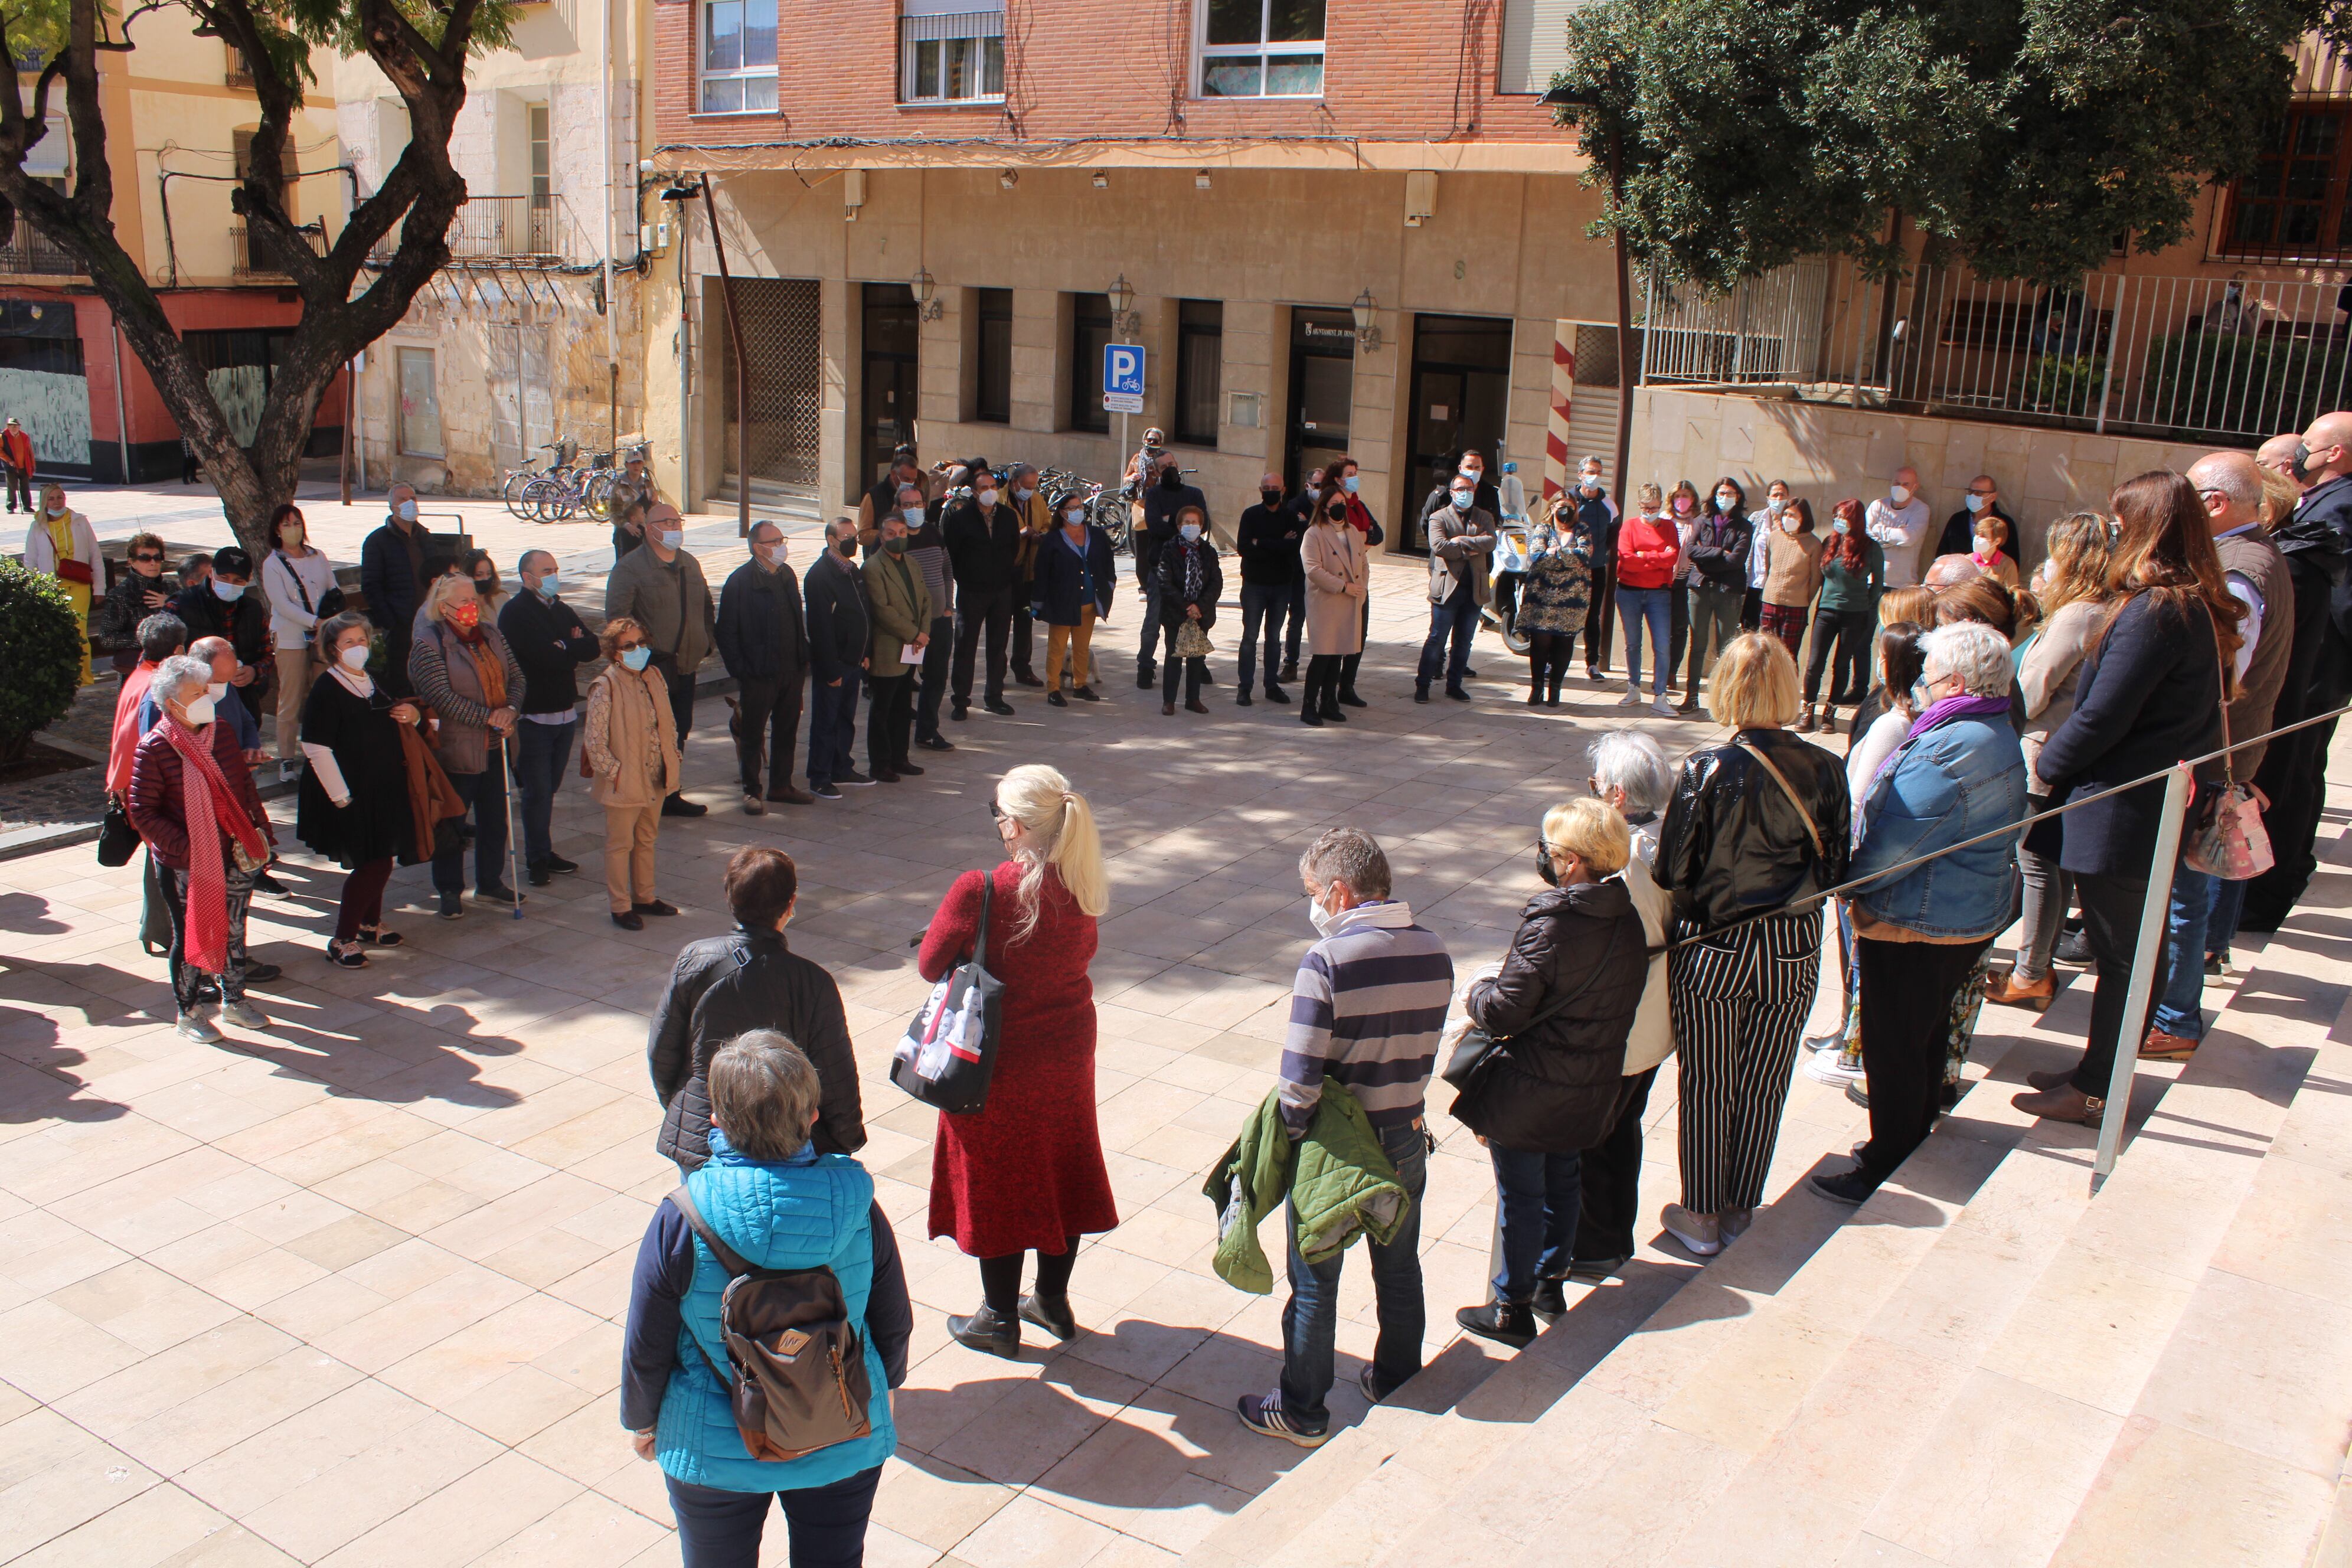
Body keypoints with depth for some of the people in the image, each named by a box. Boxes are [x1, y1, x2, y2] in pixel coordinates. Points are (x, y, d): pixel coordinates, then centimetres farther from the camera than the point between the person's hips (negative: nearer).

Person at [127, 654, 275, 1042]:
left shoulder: (222, 734, 3)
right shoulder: (153, 748, -14)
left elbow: (245, 785, 14)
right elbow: (142, 812, -13)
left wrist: (260, 830, 6)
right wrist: (186, 847, -19)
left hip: (235, 857, 5)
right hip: (187, 865, -5)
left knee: (234, 930, 16)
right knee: (190, 936, 8)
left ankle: (233, 1001, 34)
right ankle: (188, 1013, 25)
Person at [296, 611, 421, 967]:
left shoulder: (373, 681, 8)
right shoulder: (326, 689, -16)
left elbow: (387, 730, 24)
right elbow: (316, 749, -20)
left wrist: (410, 716, 0)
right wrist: (342, 797, -19)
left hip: (384, 790, 8)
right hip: (351, 795, -8)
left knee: (380, 861, 16)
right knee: (370, 864, -6)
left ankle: (370, 924, 34)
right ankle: (342, 941, 4)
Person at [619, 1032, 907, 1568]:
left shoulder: (681, 1220, -25)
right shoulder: (856, 1205, -20)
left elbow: (646, 1347, -12)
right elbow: (894, 1323, -6)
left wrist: (641, 1420, 8)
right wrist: (884, 1383, 15)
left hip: (715, 1449, -1)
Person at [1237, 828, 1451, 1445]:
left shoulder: (1327, 960, -24)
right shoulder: (1434, 952, -6)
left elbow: (1301, 1076, -24)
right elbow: (1424, 1053, 2)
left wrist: (1293, 1134, -7)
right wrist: (1399, 1106, 12)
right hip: (1407, 1139, 5)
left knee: (1315, 1284, 12)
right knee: (1399, 1269, 24)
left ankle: (1301, 1412, 25)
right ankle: (1395, 1384, 41)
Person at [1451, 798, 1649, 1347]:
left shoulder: (1549, 929, -28)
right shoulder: (1627, 919, -5)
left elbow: (1504, 1013, -25)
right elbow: (1625, 998, 7)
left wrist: (1480, 992, -4)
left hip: (1532, 1091, -7)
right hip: (1593, 1088, 7)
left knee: (1520, 1197, 8)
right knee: (1562, 1181, 25)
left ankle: (1512, 1310, 21)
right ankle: (1552, 1279, 41)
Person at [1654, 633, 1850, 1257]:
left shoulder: (1705, 770, -18)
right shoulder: (1824, 770, -9)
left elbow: (1673, 869, -13)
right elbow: (1836, 869, 0)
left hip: (1712, 948, -2)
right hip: (1793, 949, 3)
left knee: (1706, 1086, 13)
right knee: (1765, 1086, 17)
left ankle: (1701, 1216, 23)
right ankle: (1739, 1210, 30)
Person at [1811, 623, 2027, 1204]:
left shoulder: (1944, 751, -27)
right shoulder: (2000, 738, 7)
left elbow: (1894, 846, -26)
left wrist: (1845, 879, -10)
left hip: (1915, 925, -10)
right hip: (1974, 915, 10)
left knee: (1894, 1048, 3)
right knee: (1927, 1036, 23)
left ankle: (1884, 1176, 15)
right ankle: (1914, 1146, 38)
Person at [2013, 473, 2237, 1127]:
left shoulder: (2153, 612, -22)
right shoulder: (2204, 609, 8)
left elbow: (2101, 717, -21)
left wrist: (2046, 764, -4)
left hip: (2120, 811, -9)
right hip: (2164, 807, 9)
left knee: (2117, 955, 2)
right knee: (2123, 950, 18)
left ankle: (2095, 1093, 14)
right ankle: (2097, 1072, 30)